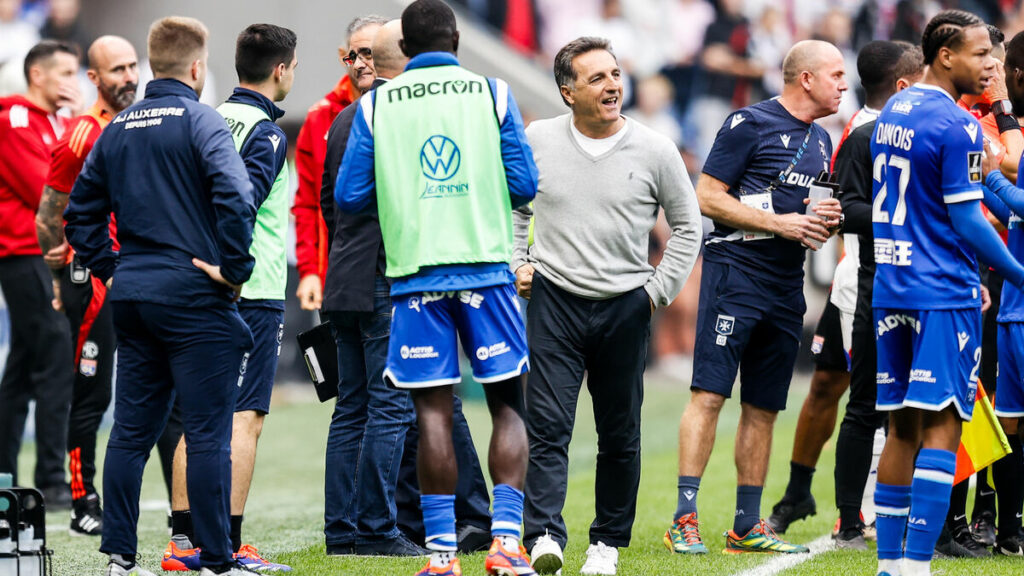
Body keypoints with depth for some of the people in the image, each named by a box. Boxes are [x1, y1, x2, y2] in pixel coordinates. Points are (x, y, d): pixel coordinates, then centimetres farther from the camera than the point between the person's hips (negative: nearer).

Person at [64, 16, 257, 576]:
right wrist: (234, 268, -14)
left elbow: (80, 212, 17)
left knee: (131, 431, 10)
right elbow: (235, 198, -23)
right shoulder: (200, 121, -9)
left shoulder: (118, 128, 12)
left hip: (132, 295, 7)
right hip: (194, 298, -7)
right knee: (207, 435, -3)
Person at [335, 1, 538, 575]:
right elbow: (525, 186, 2)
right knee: (508, 404, 7)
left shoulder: (375, 105, 5)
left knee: (433, 410, 2)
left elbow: (349, 196, 5)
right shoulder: (493, 93, 4)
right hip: (486, 268, 0)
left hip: (415, 270, 1)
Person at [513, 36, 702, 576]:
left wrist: (658, 291, 3)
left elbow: (687, 227, 9)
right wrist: (518, 266, 7)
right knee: (548, 426, -12)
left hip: (626, 308, 1)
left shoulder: (655, 150, -1)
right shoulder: (536, 141, 0)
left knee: (620, 435, 8)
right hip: (554, 302, -1)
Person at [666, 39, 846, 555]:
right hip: (736, 271, -8)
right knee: (709, 394, -11)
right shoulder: (750, 124, -7)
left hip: (786, 285, 8)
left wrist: (825, 222, 4)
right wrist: (779, 223, -14)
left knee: (763, 409, 8)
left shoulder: (820, 140, 18)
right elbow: (707, 198, -10)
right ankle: (684, 518, -13)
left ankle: (747, 525, 12)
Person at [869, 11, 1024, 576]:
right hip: (944, 296, -8)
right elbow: (966, 221, -14)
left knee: (902, 427, 12)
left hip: (890, 290, 8)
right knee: (941, 427, -6)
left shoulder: (892, 112, 12)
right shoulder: (958, 127, -14)